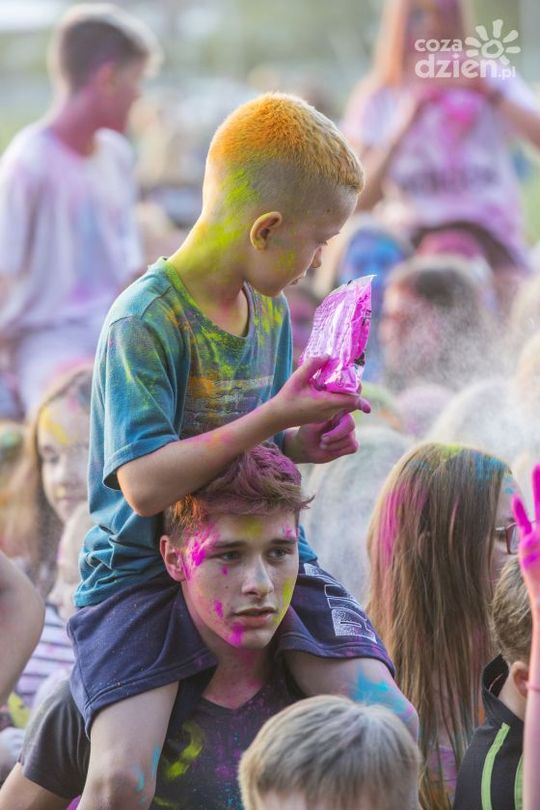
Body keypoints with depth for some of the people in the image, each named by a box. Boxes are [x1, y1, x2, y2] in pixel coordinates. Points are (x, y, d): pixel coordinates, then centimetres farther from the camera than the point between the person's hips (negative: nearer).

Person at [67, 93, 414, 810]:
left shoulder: (270, 309, 7)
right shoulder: (143, 321, -19)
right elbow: (144, 484, -27)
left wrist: (303, 445, -5)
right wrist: (275, 416, -27)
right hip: (143, 562, -6)